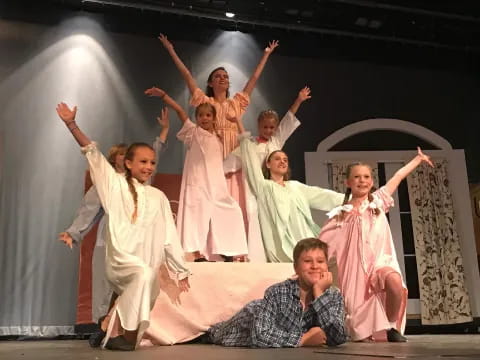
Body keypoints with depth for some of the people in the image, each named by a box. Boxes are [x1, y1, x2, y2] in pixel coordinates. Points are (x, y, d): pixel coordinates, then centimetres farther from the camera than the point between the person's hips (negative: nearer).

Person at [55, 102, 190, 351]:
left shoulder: (158, 197, 13)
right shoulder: (116, 185, 6)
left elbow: (169, 236, 13)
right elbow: (93, 153, -3)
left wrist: (181, 271, 11)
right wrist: (72, 124, -14)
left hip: (148, 267, 6)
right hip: (121, 260, -6)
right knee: (143, 273, -34)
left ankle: (112, 328, 35)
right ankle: (117, 330, -21)